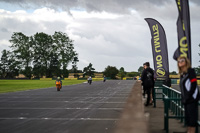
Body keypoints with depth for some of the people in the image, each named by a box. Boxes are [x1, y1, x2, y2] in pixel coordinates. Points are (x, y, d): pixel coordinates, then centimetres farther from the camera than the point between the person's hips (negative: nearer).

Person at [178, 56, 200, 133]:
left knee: (192, 118, -5)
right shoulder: (182, 74, 16)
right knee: (187, 117, 11)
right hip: (186, 100, 8)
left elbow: (194, 85, -14)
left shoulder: (190, 71, -6)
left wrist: (188, 97, -16)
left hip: (192, 98, -8)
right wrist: (183, 98, 10)